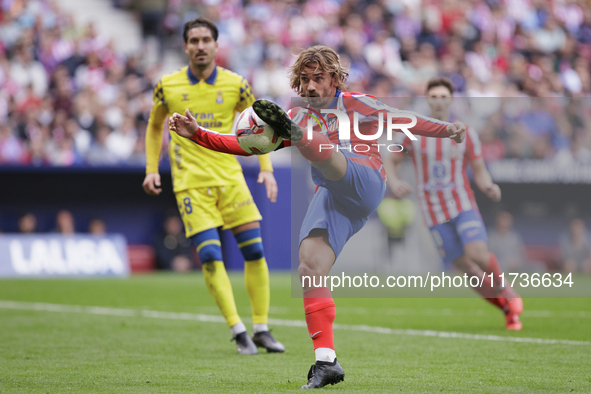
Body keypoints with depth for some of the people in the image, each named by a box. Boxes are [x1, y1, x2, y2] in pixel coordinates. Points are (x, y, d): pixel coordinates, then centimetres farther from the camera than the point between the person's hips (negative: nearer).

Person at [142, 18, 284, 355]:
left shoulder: (236, 85, 0)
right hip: (190, 182, -2)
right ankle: (239, 331, -8)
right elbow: (155, 126, 17)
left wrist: (266, 168, 3)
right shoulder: (168, 86, 0)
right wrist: (152, 169, 9)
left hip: (230, 176, 2)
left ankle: (262, 329, 10)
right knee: (210, 256, -14)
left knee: (255, 251, -3)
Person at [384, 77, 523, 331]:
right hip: (434, 213, 0)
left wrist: (489, 187, -16)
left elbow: (479, 171, 6)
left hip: (463, 204, 0)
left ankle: (504, 290, 6)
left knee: (478, 253, -23)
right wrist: (394, 183, -13)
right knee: (467, 268, -4)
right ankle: (508, 308, 14)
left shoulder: (466, 134, 0)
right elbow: (390, 161, 8)